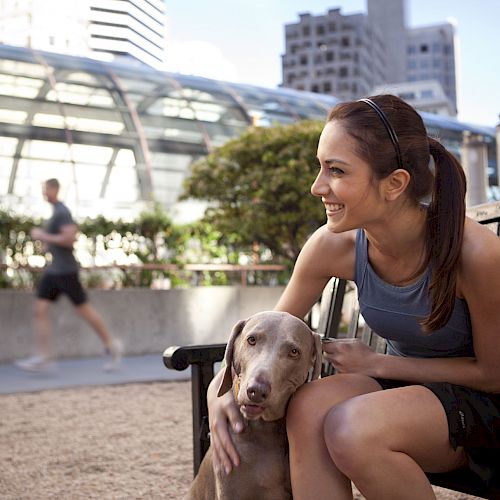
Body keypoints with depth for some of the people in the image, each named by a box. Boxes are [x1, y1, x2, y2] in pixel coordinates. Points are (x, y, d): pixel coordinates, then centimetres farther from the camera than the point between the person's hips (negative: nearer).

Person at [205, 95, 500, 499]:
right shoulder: (333, 246, -15)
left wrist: (377, 363, -15)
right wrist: (220, 388, -18)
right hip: (405, 387, 4)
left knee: (352, 428, -32)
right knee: (309, 407, -29)